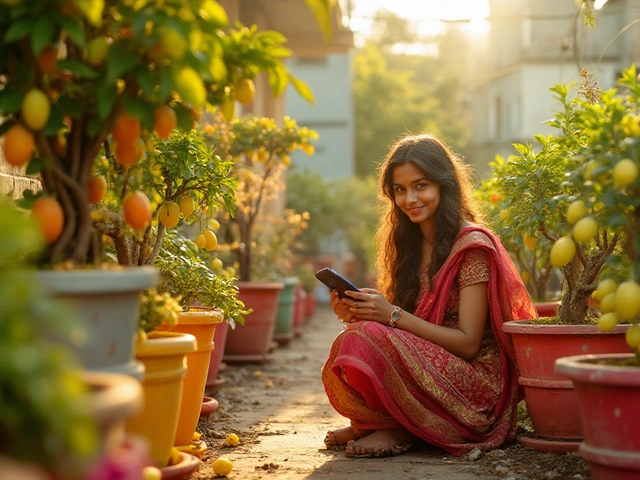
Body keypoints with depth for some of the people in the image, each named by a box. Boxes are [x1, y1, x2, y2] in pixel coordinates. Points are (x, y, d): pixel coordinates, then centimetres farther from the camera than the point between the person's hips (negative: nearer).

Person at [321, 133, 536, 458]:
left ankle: (397, 429, -7)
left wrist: (393, 315, -20)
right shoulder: (409, 243, 13)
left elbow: (468, 343, -14)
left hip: (477, 383, -6)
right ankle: (379, 422, -3)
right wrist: (357, 315, -10)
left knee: (364, 339, -29)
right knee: (346, 342, -22)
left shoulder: (471, 244, -9)